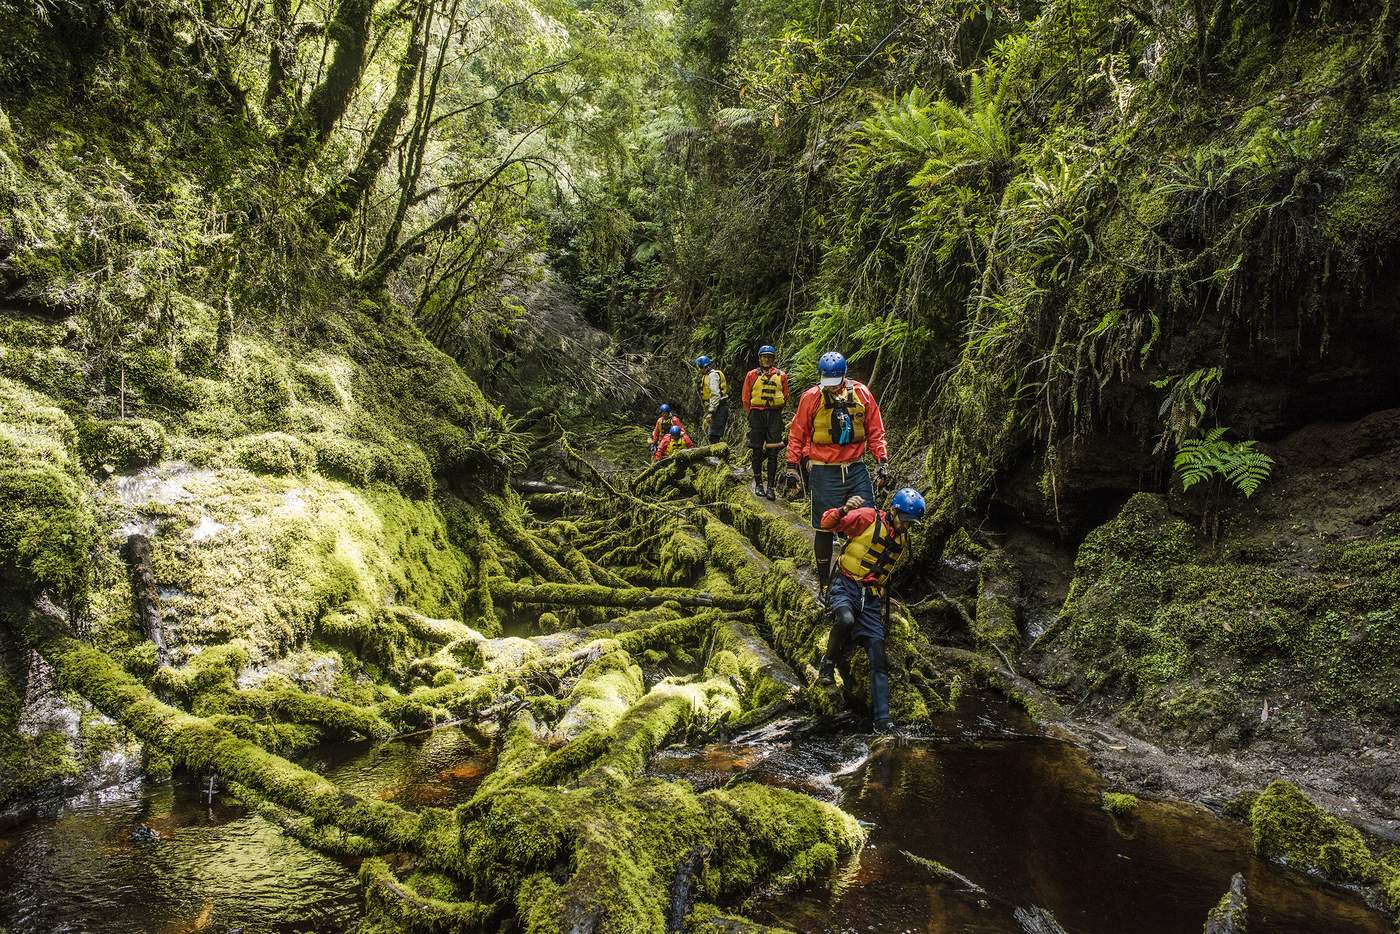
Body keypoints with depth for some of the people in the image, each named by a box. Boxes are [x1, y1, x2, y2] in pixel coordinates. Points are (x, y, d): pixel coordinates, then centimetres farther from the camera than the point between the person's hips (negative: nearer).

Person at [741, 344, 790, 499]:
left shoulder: (781, 376, 5)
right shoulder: (752, 375, 2)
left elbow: (785, 398, 14)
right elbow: (745, 398, 8)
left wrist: (776, 412, 12)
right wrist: (752, 414, 8)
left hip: (774, 415, 0)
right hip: (756, 414, 0)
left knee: (773, 453, -3)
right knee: (757, 451, 3)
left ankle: (770, 487, 1)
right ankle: (758, 483, 16)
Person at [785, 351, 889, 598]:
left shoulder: (861, 393, 1)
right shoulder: (811, 398, -4)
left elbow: (875, 431, 8)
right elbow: (797, 434, 4)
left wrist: (882, 462, 2)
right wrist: (792, 467, 2)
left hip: (855, 469, 2)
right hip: (824, 472, -2)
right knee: (825, 529, 3)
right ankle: (824, 584, 15)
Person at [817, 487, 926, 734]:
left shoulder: (903, 541, 15)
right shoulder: (868, 518, -6)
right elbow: (826, 523, -9)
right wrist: (844, 510, -27)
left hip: (872, 598, 6)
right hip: (846, 586, -6)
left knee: (879, 659, -3)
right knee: (845, 620, -38)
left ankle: (882, 719, 1)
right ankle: (829, 663, -10)